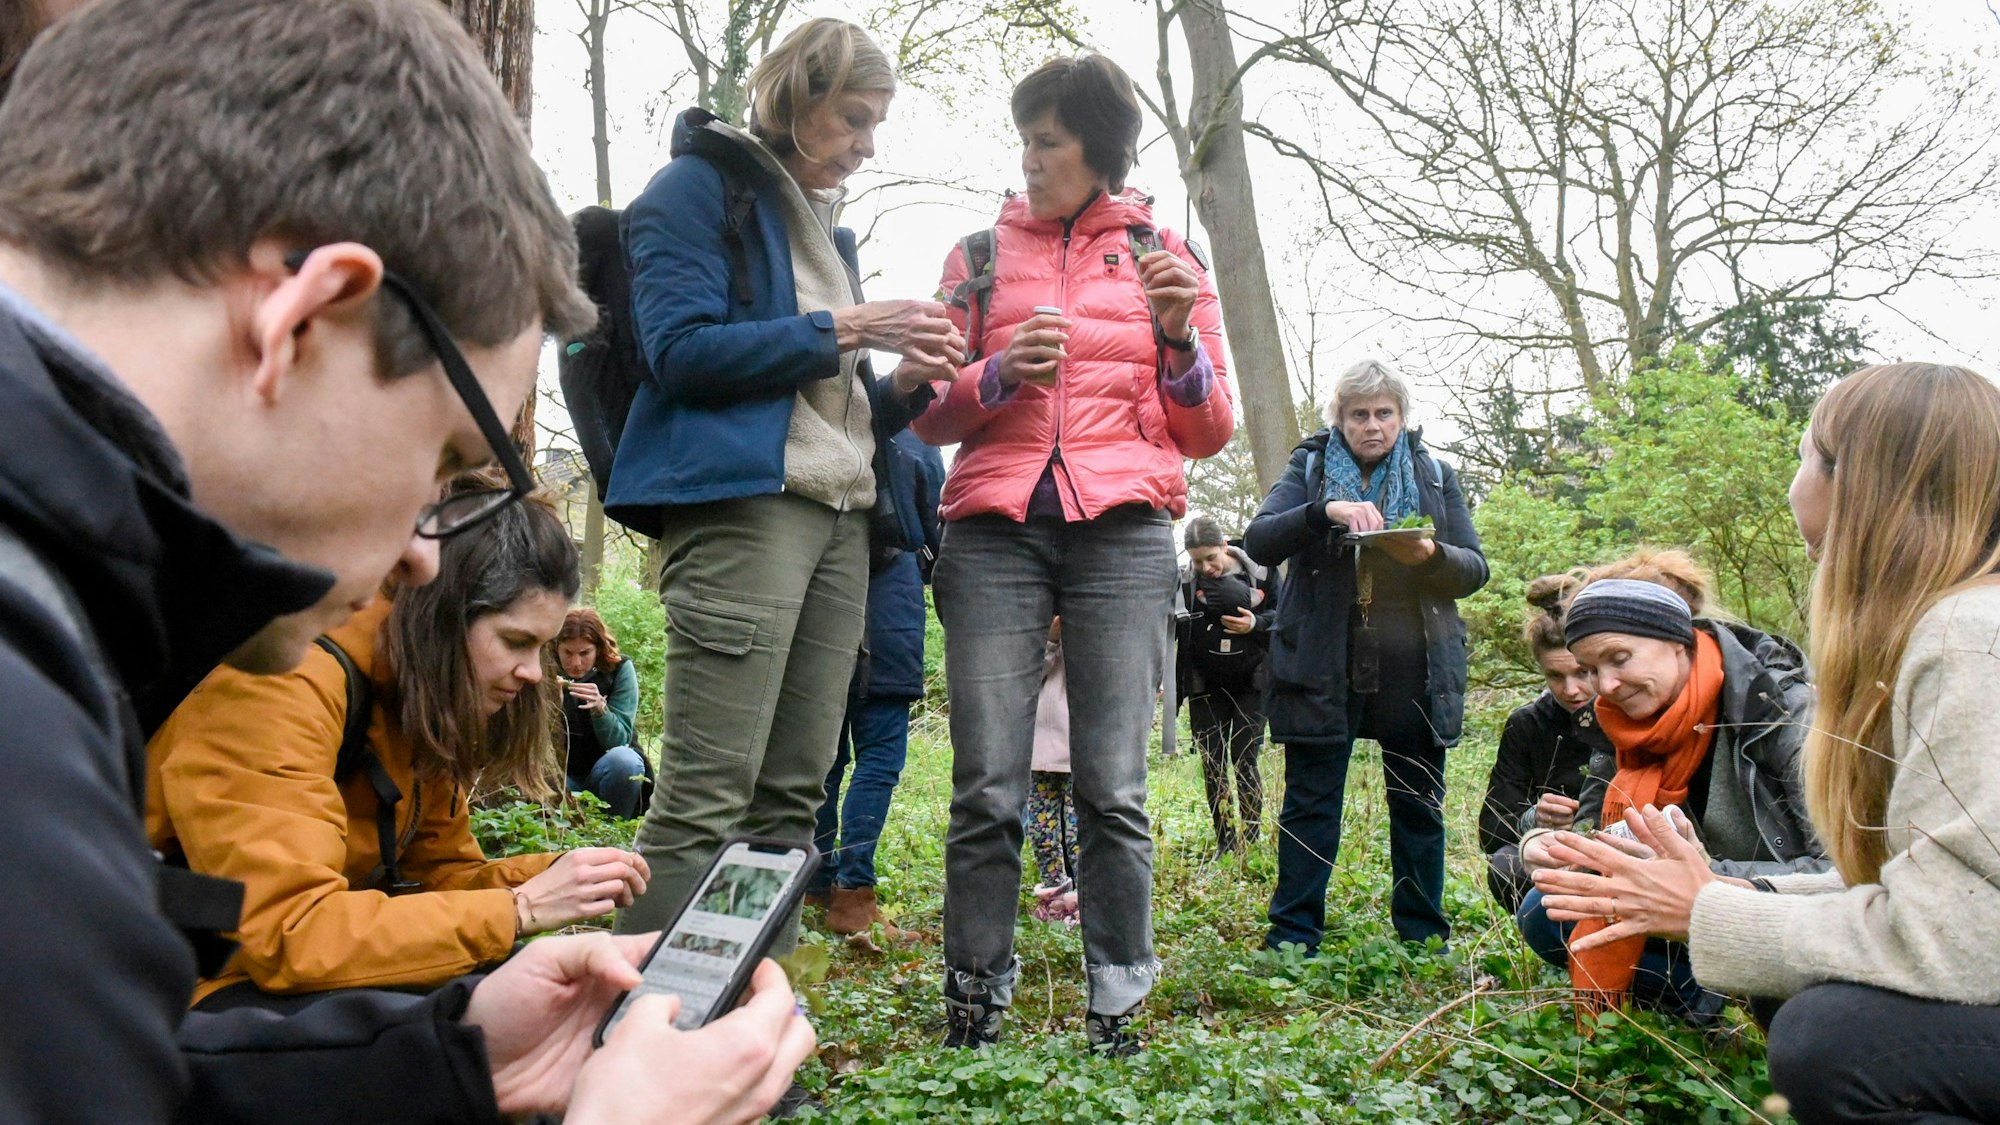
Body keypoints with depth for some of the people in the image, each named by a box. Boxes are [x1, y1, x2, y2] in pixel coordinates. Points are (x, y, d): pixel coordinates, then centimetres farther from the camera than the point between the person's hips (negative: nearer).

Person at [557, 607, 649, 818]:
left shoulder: (620, 669, -11)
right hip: (564, 775, 1)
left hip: (607, 772, -1)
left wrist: (600, 708, -36)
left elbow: (619, 741, -18)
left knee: (623, 760, -35)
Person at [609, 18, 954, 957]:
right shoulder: (699, 186, 5)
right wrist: (842, 329, -10)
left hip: (838, 516, 8)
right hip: (739, 501, -8)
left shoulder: (825, 226, 26)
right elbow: (681, 348, -10)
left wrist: (903, 385, 6)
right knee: (706, 795, -13)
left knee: (792, 793, 5)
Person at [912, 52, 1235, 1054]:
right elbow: (932, 416, 13)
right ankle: (973, 1005, 7)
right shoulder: (981, 255, 16)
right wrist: (1001, 373, -6)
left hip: (1123, 529, 0)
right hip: (994, 526, 1)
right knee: (987, 789, -5)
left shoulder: (1164, 256, 15)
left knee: (1113, 790, -5)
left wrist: (1179, 339, -5)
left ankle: (1116, 1011, 8)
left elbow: (1208, 433, 13)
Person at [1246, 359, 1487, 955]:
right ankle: (1292, 939, 7)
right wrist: (1325, 511, -25)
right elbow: (1259, 542, -8)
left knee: (1419, 804, 8)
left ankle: (1423, 938, 19)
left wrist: (1431, 555, -15)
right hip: (1323, 667, -2)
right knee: (1311, 803, 0)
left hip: (1414, 670, 2)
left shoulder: (1435, 475, 12)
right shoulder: (1309, 468, 7)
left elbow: (1475, 569, 7)